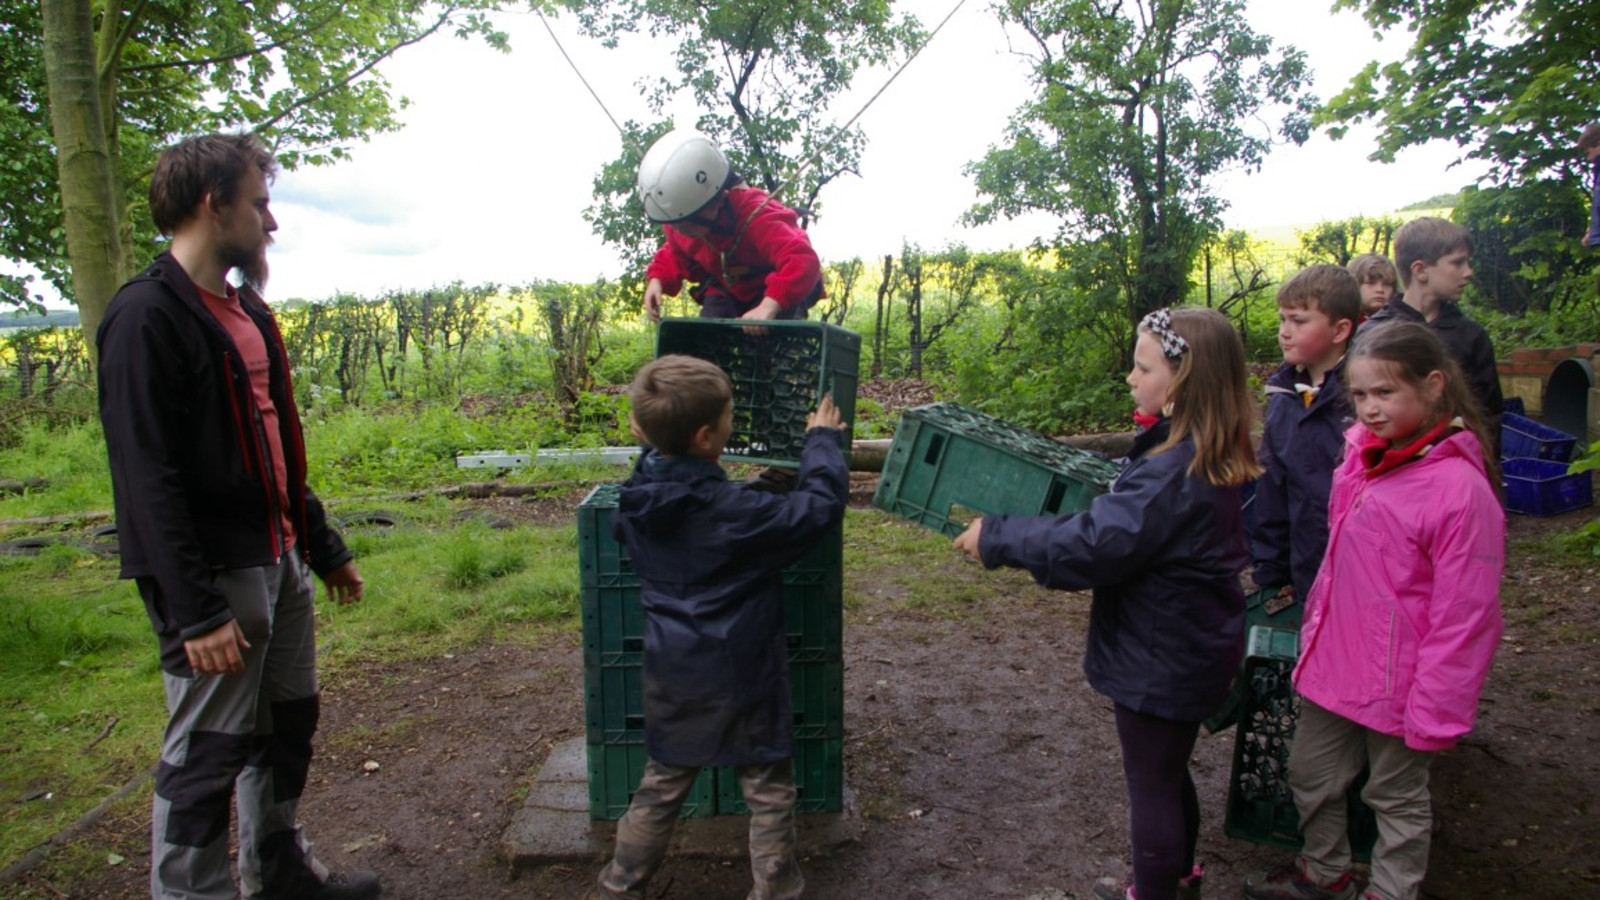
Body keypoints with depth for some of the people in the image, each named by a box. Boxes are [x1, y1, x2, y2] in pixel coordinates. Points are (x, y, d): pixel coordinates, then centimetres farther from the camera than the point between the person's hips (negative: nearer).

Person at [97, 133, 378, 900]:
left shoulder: (245, 309, 13)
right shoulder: (148, 317, -15)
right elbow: (149, 480, -20)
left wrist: (322, 545, 20)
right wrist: (196, 613, -21)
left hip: (278, 562, 9)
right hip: (215, 577, -9)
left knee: (289, 721, 19)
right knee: (208, 751, 2)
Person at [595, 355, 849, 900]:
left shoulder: (635, 502, -6)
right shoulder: (735, 512, -25)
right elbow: (820, 505, -18)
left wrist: (652, 436, 20)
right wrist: (822, 439, 0)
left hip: (671, 676, 6)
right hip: (739, 677, -6)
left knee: (662, 785, 22)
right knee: (768, 792, 13)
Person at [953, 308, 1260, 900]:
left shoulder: (1174, 470, -30)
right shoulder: (1208, 460, 1)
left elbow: (1093, 545, -33)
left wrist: (997, 538, -25)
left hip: (1161, 661, -10)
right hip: (1188, 650, 10)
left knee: (1151, 785, 10)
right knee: (1168, 773, 28)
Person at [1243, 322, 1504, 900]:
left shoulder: (1460, 488, -22)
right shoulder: (1361, 456, -1)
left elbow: (1463, 615, -19)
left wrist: (1435, 710, -16)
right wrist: (1315, 629, 15)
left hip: (1395, 680, -7)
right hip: (1332, 659, 7)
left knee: (1397, 795, 15)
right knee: (1310, 772, 21)